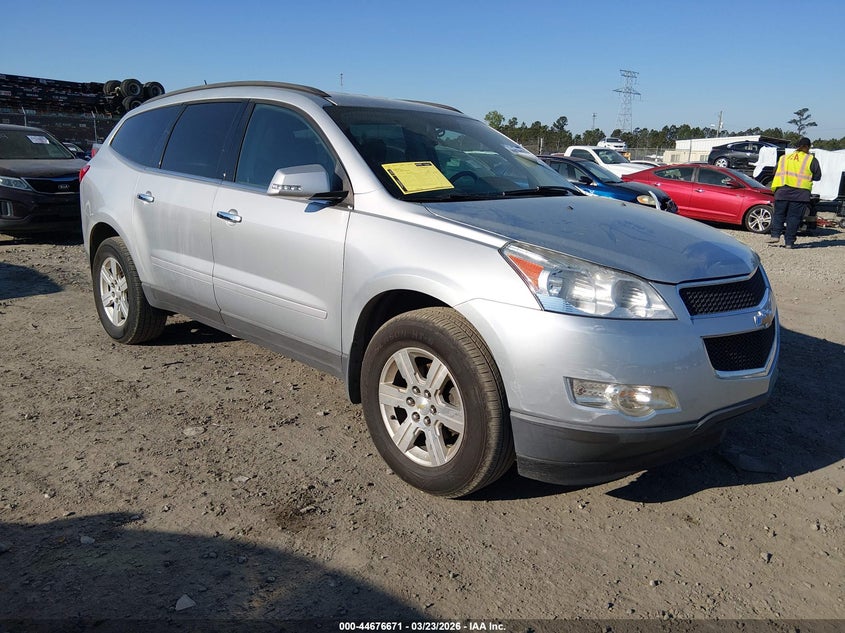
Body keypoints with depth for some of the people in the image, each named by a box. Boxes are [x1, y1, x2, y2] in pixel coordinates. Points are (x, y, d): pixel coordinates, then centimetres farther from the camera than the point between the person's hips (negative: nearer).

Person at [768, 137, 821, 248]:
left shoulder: (783, 158, 16)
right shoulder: (811, 159, 6)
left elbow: (775, 173, 19)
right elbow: (817, 176, 8)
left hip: (782, 190, 2)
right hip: (800, 192, -2)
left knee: (778, 214, 10)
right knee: (794, 217, 1)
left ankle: (775, 235, -7)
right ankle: (789, 242, 1)